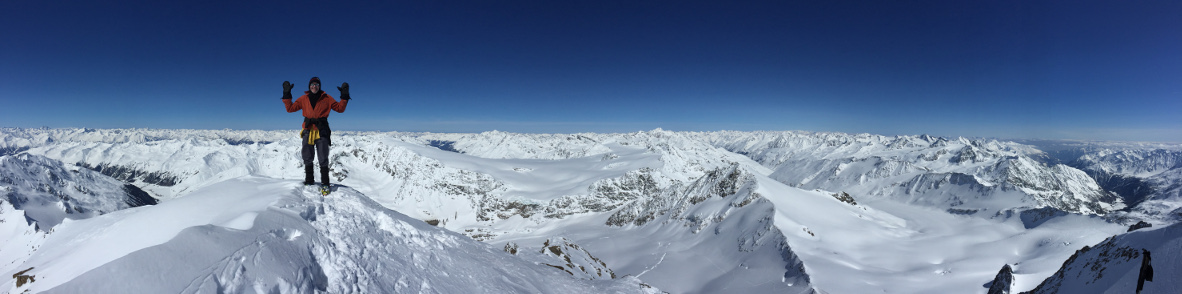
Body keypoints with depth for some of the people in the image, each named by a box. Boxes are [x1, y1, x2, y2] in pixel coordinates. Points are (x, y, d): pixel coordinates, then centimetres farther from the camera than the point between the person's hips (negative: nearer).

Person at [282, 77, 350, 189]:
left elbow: (340, 108, 4)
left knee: (323, 159, -5)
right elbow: (290, 108, 10)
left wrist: (344, 96, -7)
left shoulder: (326, 98, 6)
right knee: (307, 158, 9)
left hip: (322, 131, -3)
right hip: (308, 130, 3)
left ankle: (325, 183, -3)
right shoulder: (303, 99, 11)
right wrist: (287, 94, 4)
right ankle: (309, 180, 21)